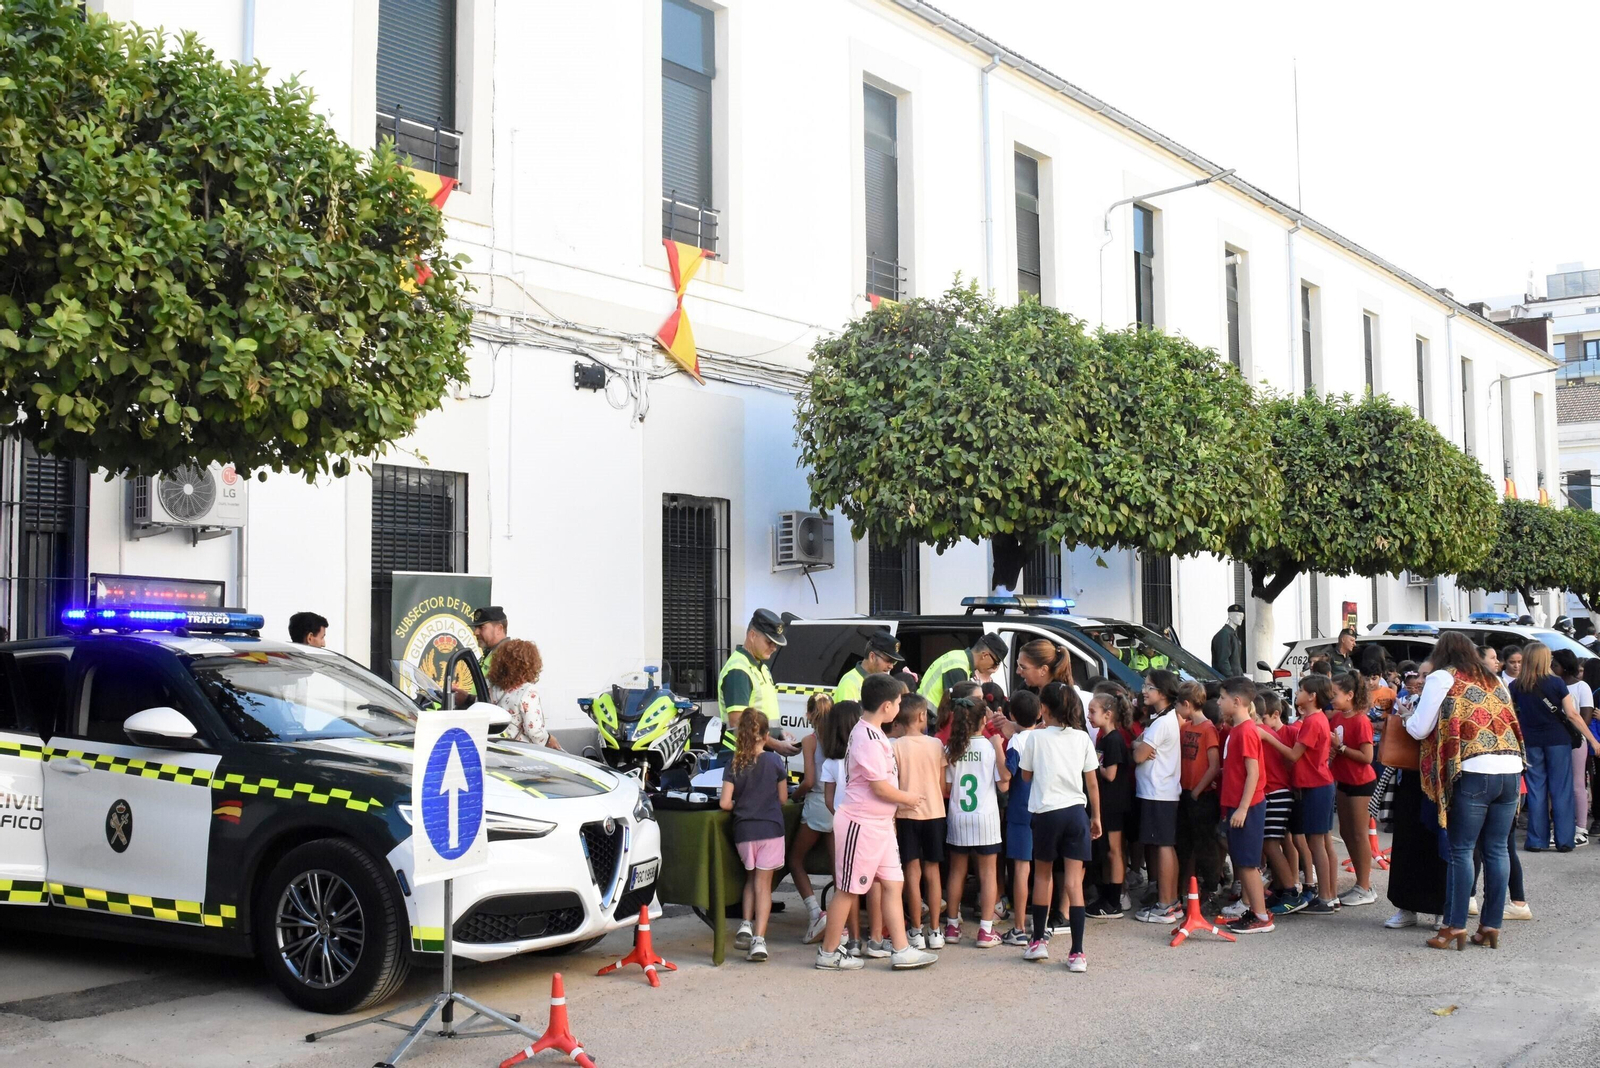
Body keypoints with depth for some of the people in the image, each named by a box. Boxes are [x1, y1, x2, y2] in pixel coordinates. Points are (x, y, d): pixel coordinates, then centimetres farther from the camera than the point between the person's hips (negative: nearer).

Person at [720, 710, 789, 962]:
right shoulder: (775, 761, -4)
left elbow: (725, 803, -5)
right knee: (763, 883, 3)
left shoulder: (734, 765, -1)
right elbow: (783, 799, 3)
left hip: (743, 830, 2)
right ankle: (758, 939, -4)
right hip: (770, 828, -2)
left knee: (751, 878, 22)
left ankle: (746, 925, 7)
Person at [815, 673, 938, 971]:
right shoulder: (867, 739, -21)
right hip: (861, 823, -10)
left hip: (880, 823, 10)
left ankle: (901, 950, 12)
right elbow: (881, 787, -21)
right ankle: (828, 953, 12)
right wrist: (909, 798, -5)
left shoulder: (872, 734, 11)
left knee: (893, 884, 9)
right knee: (848, 889, 1)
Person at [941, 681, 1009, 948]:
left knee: (956, 871, 13)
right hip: (985, 818, -2)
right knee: (988, 872, 4)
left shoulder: (951, 748, -3)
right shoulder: (991, 747, -8)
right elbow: (1004, 784, -6)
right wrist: (1000, 748, -3)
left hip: (957, 818, 2)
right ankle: (986, 930, 2)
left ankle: (952, 926, 19)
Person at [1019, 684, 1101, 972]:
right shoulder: (1082, 738, 1)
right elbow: (1092, 782, 6)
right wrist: (1096, 817, 15)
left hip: (1046, 813, -1)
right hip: (1076, 812, 1)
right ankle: (1077, 953, -4)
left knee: (1042, 875, 18)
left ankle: (1037, 941, 24)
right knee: (1074, 881, 0)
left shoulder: (1037, 738, -5)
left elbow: (1026, 775, 6)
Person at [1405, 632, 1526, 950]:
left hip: (1474, 771, -6)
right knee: (1497, 850, 8)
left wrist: (1405, 718, 22)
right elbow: (1509, 724, 23)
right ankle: (1491, 926, 11)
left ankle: (1455, 927, 0)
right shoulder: (1493, 680, 20)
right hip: (1511, 769, 6)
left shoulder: (1442, 678, 2)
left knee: (1461, 851, -1)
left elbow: (1420, 729, 2)